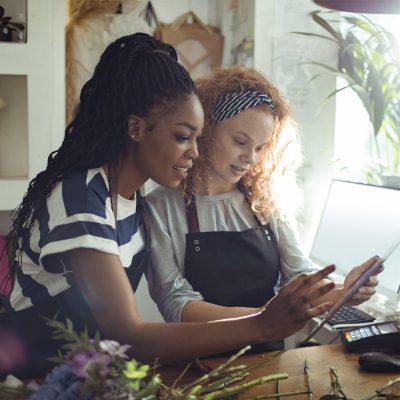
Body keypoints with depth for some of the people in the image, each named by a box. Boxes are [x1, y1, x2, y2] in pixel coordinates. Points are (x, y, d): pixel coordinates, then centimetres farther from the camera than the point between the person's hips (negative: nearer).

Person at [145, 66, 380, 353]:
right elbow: (175, 304, -13)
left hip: (268, 355, 4)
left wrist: (339, 293, -17)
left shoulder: (268, 201, 6)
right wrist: (258, 318, -27)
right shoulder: (162, 208, -6)